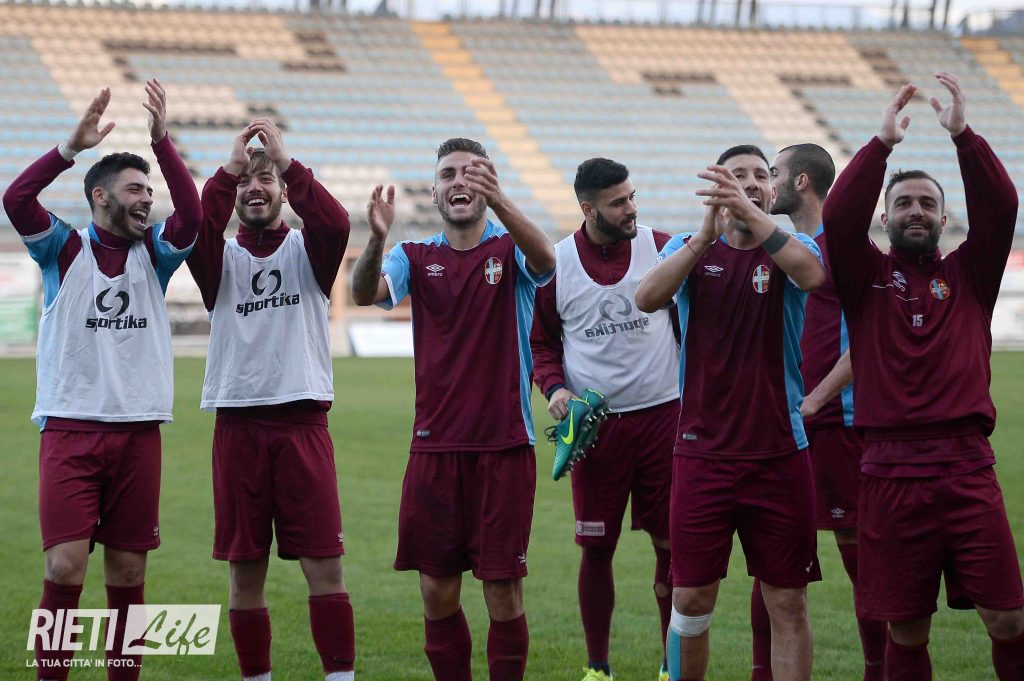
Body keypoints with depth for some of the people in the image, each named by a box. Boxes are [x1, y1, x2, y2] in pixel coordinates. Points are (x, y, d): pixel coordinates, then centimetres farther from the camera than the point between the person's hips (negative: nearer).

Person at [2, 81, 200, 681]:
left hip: (138, 431, 3)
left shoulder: (154, 254, 11)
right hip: (70, 428, -3)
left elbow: (193, 215, -8)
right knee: (65, 567, -11)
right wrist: (72, 146, -23)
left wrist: (163, 142, -17)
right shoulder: (64, 248, 4)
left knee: (128, 573, 6)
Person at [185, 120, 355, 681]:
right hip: (237, 424, 1)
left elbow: (335, 224, -14)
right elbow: (193, 233, -12)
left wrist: (285, 159, -17)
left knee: (324, 564, -6)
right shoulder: (223, 258, 10)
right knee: (245, 570, 5)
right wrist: (228, 168, -17)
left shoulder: (307, 250, 8)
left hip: (303, 423, -1)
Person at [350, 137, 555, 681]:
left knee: (504, 593, -1)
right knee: (437, 593, 5)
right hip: (435, 446, 2)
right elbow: (365, 293, -13)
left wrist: (498, 201, -43)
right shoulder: (416, 258, 7)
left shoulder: (510, 250, 0)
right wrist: (377, 238, -35)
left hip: (504, 444, -2)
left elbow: (544, 259, -24)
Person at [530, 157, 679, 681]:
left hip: (662, 416, 0)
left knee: (672, 544, 2)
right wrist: (553, 386, -7)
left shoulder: (660, 247, 1)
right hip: (595, 423, 0)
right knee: (596, 548, 4)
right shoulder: (556, 263, 0)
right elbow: (542, 341, 12)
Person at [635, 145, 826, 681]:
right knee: (690, 600, 3)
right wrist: (707, 233, -26)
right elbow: (647, 297, -15)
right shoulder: (689, 249, 5)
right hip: (702, 451, 0)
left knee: (787, 604, 4)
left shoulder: (786, 250, 2)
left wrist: (750, 213, -33)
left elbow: (812, 274, -23)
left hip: (778, 453, 0)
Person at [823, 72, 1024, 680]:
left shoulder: (968, 275, 12)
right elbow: (840, 217, -8)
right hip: (892, 471, -1)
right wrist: (883, 144, -13)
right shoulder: (868, 275, 9)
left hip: (968, 470, 1)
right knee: (907, 629, 3)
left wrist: (963, 134, -10)